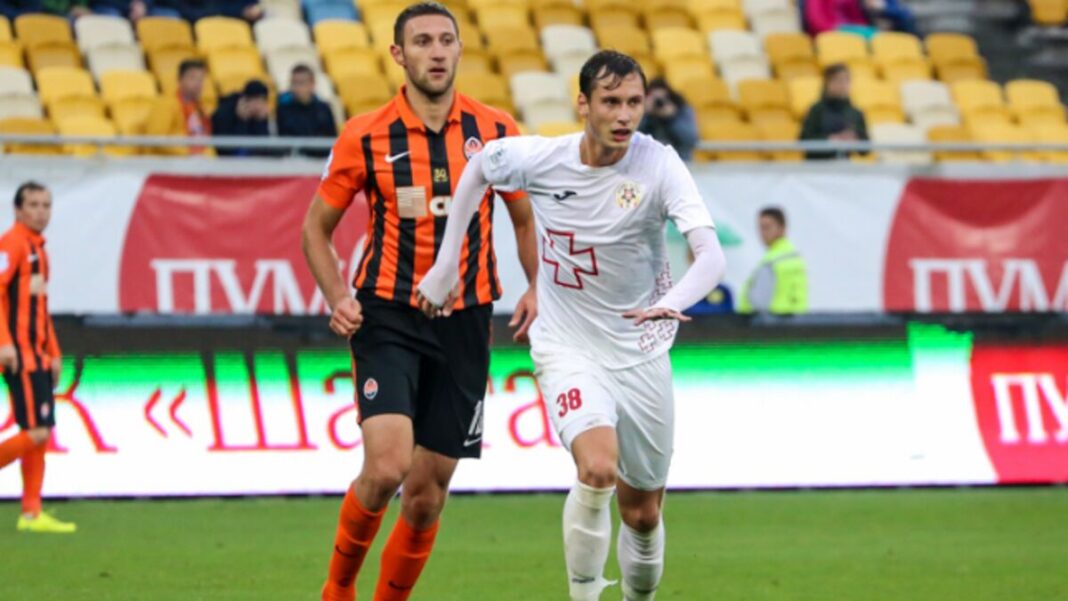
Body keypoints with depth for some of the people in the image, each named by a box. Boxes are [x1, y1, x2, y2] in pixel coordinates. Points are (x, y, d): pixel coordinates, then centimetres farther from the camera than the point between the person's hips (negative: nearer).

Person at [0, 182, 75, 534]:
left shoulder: (38, 249, 19)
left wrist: (53, 353, 22)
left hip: (37, 354, 9)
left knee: (41, 433, 7)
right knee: (37, 432, -14)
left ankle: (31, 515, 9)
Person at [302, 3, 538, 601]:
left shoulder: (495, 130, 2)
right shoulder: (365, 137, -3)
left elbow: (526, 216, 16)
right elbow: (317, 227, 8)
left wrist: (535, 289, 1)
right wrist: (338, 298, -7)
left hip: (464, 323, 3)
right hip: (387, 318, -3)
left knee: (429, 486, 5)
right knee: (387, 465, -20)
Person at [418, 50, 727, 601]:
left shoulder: (658, 165, -16)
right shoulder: (539, 158, -11)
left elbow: (710, 254, -28)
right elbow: (477, 168, 12)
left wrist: (673, 302, -48)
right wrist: (446, 264, 12)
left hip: (641, 354, 1)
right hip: (566, 348, -1)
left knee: (643, 513, 8)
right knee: (597, 469, -28)